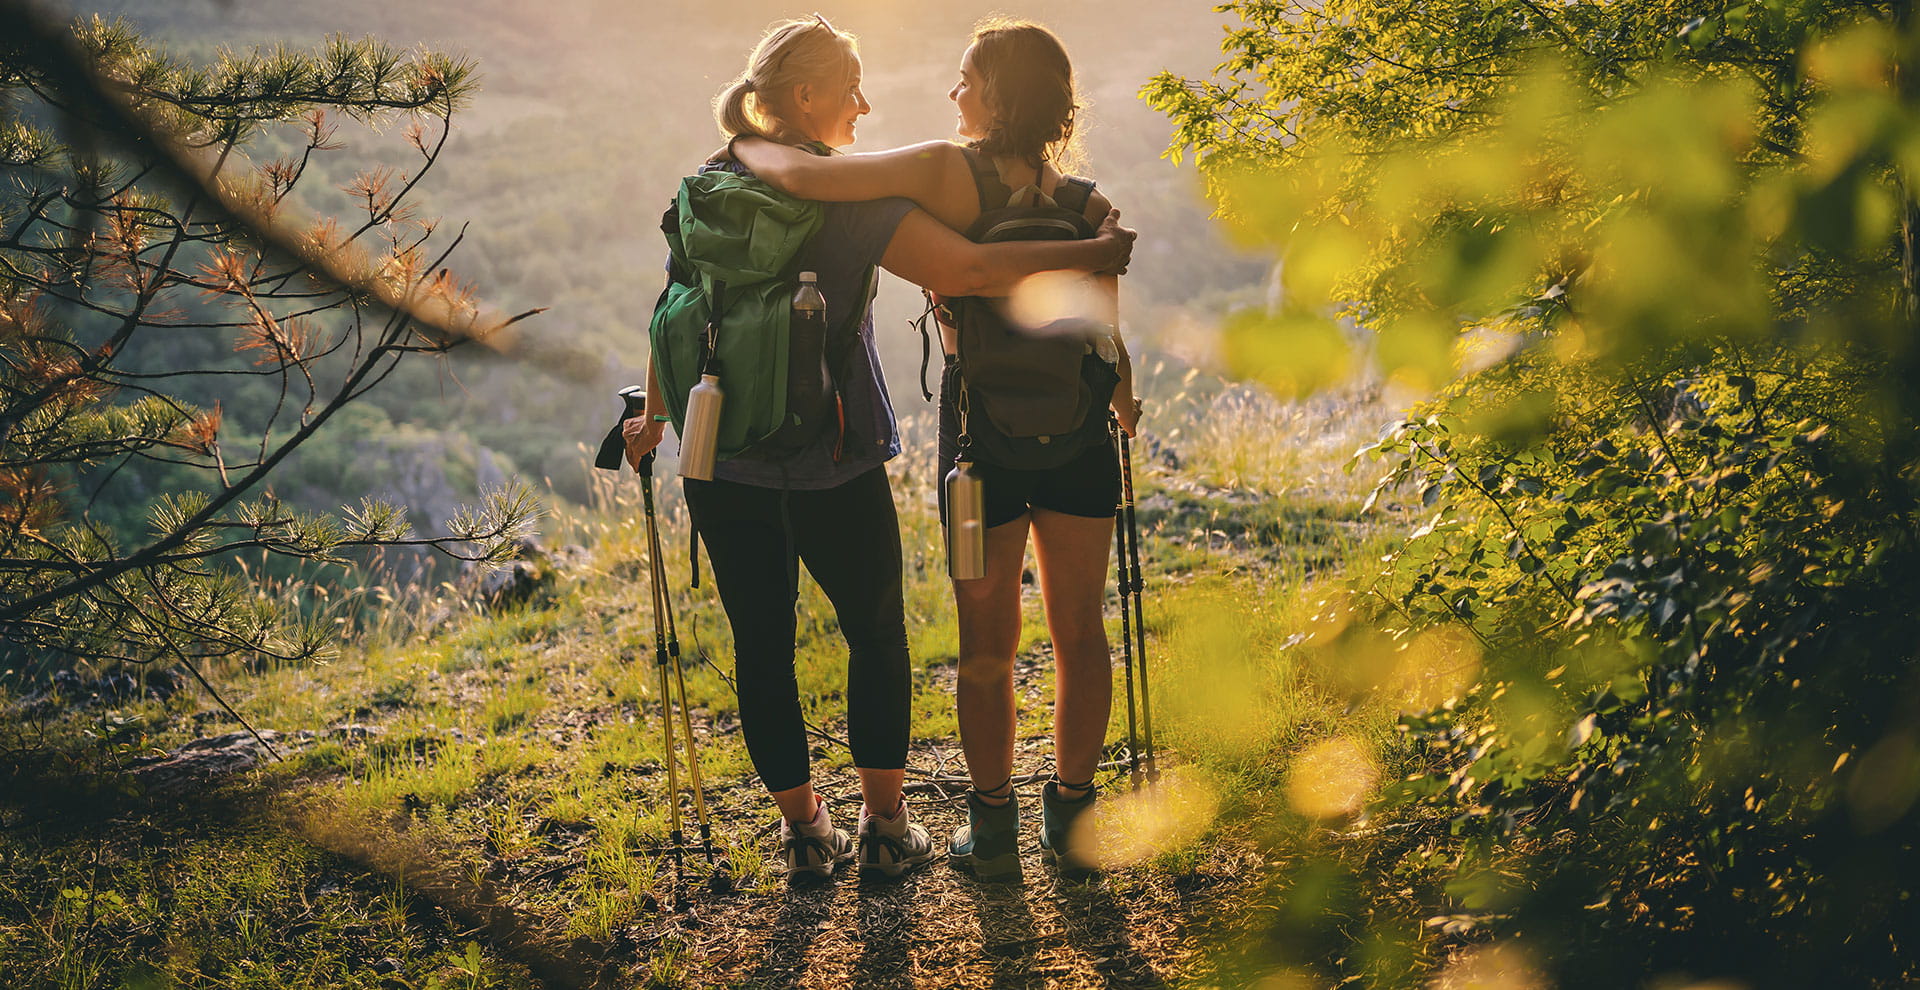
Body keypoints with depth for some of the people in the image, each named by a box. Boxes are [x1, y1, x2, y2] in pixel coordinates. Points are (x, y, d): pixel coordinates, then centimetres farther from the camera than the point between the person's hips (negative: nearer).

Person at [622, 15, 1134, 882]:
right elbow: (968, 271, -23)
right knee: (876, 635, 14)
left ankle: (803, 829, 21)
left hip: (722, 462, 5)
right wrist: (1093, 253, -14)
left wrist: (655, 419, 24)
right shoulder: (847, 194, -13)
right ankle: (884, 827, 19)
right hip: (831, 465, -4)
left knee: (761, 645, 13)